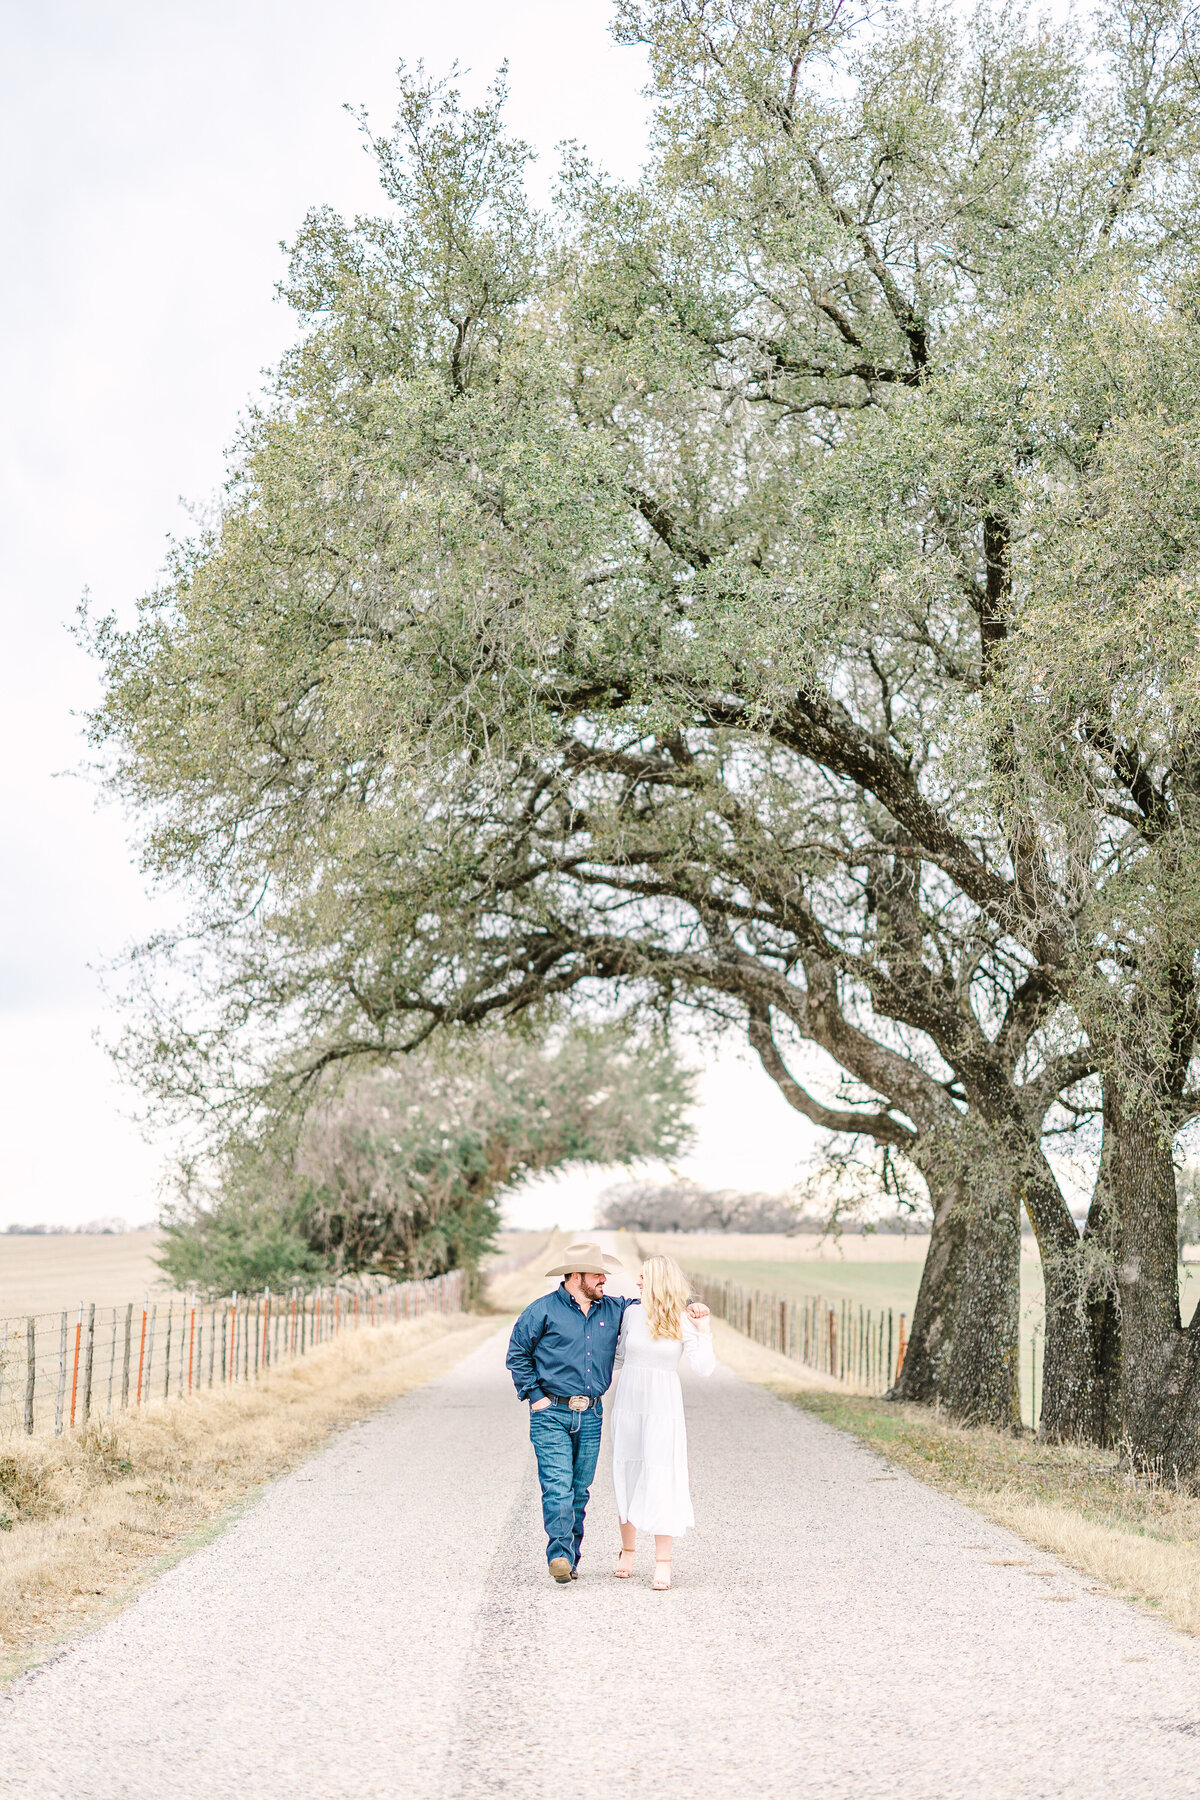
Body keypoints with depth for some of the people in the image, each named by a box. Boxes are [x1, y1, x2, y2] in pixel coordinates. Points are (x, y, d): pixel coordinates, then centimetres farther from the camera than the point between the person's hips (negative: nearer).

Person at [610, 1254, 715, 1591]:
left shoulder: (683, 1321, -4)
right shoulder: (632, 1314, 3)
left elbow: (704, 1367, -13)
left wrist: (704, 1328, -12)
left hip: (663, 1408, -3)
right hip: (628, 1405, 3)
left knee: (661, 1482, -6)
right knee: (627, 1477, 8)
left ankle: (663, 1563, 0)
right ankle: (628, 1550, 25)